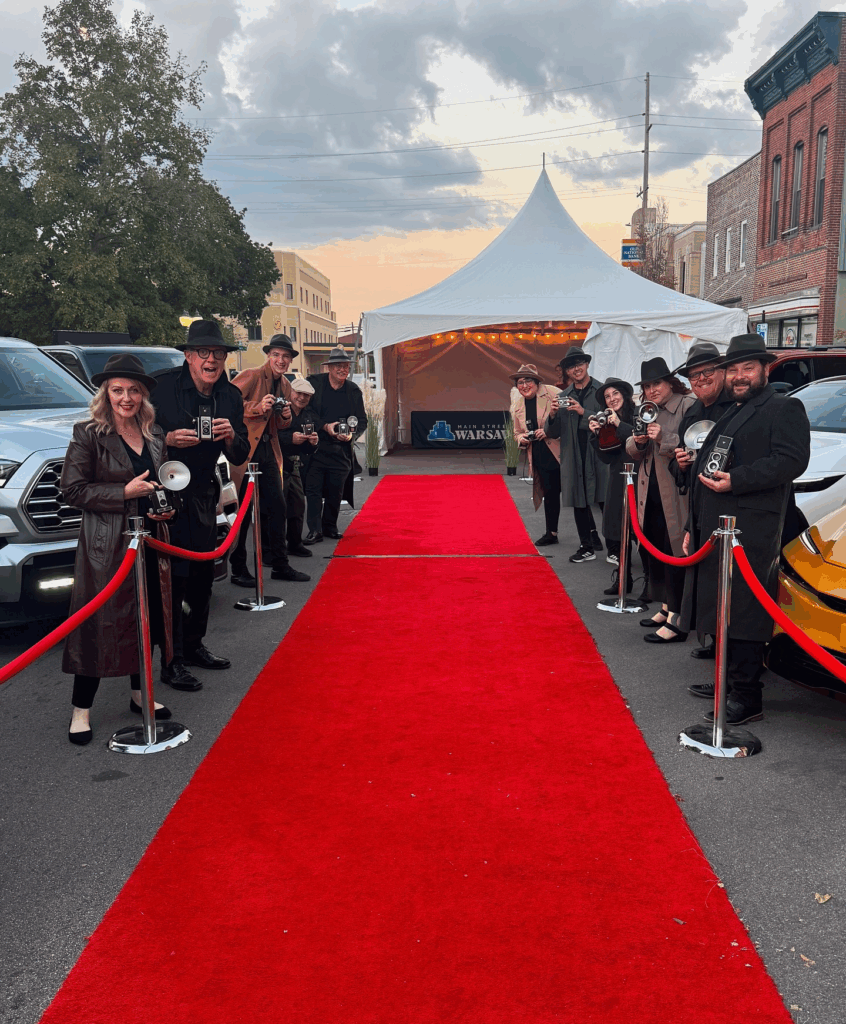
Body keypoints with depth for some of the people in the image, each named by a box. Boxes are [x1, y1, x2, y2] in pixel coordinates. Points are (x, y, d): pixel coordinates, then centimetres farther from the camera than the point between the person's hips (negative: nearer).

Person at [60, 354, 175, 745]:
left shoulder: (155, 434, 11)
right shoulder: (88, 434, -6)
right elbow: (72, 489, -10)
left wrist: (167, 506, 3)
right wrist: (125, 492, -16)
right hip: (105, 547, -6)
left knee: (146, 617, 12)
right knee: (99, 623, -2)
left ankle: (139, 692, 29)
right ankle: (81, 708, 10)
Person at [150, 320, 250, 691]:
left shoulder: (231, 396, 4)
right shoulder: (161, 386, -11)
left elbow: (241, 457, 5)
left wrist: (231, 438, -16)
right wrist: (168, 439, -24)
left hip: (203, 494, 6)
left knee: (203, 574, 14)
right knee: (173, 577, -6)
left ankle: (194, 645, 31)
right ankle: (172, 661, 3)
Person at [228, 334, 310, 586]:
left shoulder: (285, 385, 15)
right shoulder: (250, 376, -7)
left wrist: (286, 416, 1)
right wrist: (258, 407, -22)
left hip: (269, 452, 7)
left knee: (278, 507, 6)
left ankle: (280, 565, 17)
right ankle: (238, 569, 9)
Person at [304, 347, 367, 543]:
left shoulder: (354, 391, 8)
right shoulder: (314, 383, -1)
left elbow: (362, 421, 9)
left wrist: (351, 434, -11)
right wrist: (325, 426, -13)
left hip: (342, 449, 3)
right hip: (316, 446, -3)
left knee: (336, 491, 8)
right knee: (313, 488, -6)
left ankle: (330, 527, 23)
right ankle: (315, 530, 0)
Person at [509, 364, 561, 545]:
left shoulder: (553, 394, -10)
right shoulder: (517, 405, 10)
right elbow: (518, 432, 21)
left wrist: (549, 430, -21)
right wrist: (522, 439, -1)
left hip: (559, 453, -5)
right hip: (539, 455, 6)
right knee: (549, 493, 14)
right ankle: (551, 533, 26)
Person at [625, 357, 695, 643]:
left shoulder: (688, 405, -9)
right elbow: (632, 452, 17)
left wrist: (664, 438, -24)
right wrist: (637, 442, -4)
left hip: (675, 494, -8)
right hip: (650, 494, 8)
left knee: (675, 553, -6)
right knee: (654, 553, 14)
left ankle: (676, 622, -1)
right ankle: (667, 607, 29)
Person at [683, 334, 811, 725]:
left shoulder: (784, 408, -2)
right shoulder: (728, 414, 26)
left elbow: (792, 461, -17)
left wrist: (734, 481, -23)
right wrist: (693, 527, 26)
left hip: (750, 532, -9)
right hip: (714, 529, 9)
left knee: (743, 612, -8)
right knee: (722, 609, 14)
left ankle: (747, 698, -2)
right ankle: (729, 681, 25)